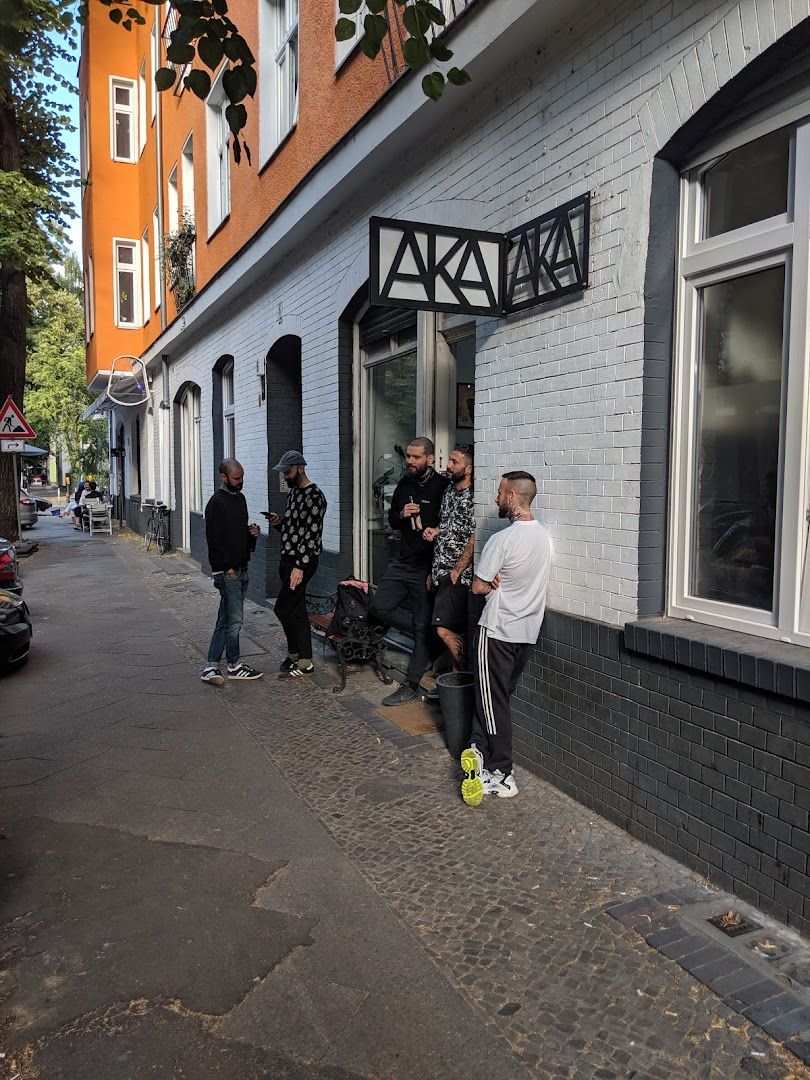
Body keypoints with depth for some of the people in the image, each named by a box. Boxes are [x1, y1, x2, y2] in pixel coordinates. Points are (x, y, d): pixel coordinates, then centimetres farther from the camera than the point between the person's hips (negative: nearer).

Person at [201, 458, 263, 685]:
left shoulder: (240, 498, 14)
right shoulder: (217, 502, -13)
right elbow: (214, 539, -16)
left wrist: (251, 532, 4)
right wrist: (227, 568, -17)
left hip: (241, 569, 9)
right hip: (227, 571, -9)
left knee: (225, 619, 11)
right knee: (234, 618, -3)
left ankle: (211, 666, 17)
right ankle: (234, 665, 7)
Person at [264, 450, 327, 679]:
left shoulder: (313, 495, -14)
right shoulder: (293, 492, 15)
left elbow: (312, 534, -20)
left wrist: (300, 566, -25)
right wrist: (278, 522, 1)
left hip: (302, 561, -9)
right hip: (288, 558, 9)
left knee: (284, 608, -9)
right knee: (295, 610, 13)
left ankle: (304, 662, -2)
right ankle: (295, 655, 21)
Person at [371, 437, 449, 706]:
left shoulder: (442, 487, -11)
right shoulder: (404, 484, 9)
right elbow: (392, 520, 18)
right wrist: (401, 515, -3)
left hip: (426, 567, -7)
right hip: (401, 563, 7)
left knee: (422, 627, 2)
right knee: (379, 608, 8)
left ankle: (412, 686, 12)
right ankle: (423, 634, 27)